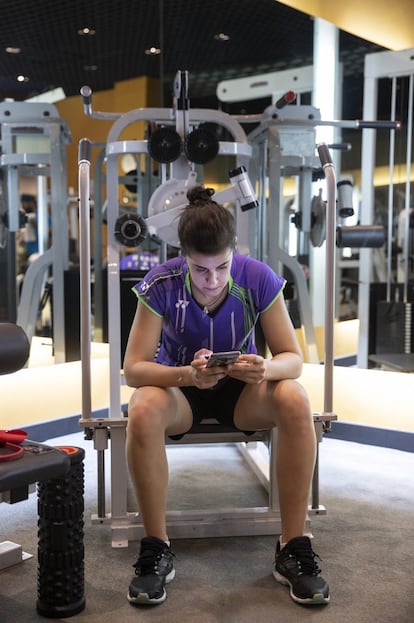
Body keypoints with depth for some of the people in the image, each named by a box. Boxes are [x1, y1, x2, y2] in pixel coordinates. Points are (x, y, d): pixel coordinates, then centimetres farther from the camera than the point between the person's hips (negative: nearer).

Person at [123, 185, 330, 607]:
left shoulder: (260, 280, -21)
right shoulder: (159, 285, -22)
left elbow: (293, 358, -16)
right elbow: (133, 368, -21)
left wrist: (265, 369, -41)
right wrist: (187, 375, -42)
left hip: (240, 386, 1)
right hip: (179, 384, 0)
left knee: (296, 403, -31)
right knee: (142, 413, -35)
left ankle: (293, 548, -18)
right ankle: (156, 549, -16)